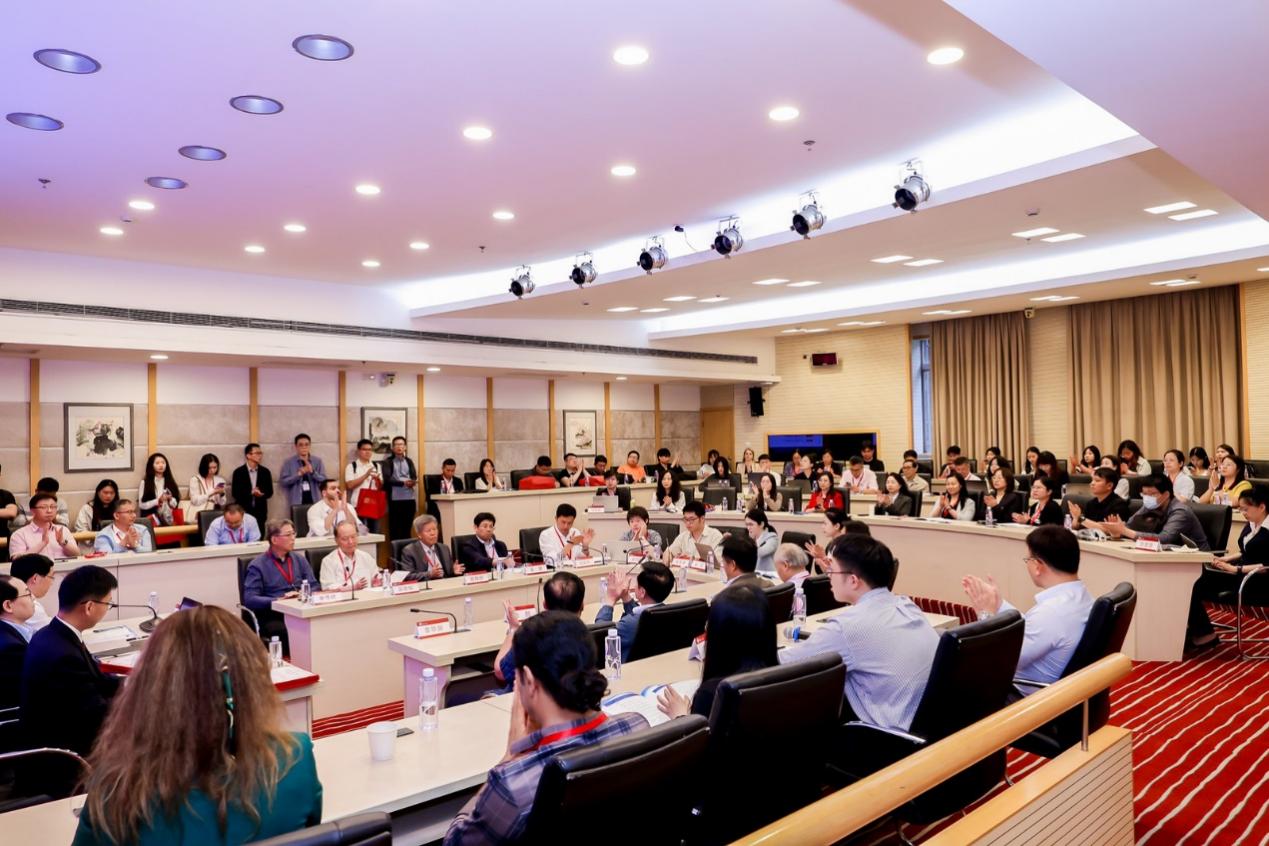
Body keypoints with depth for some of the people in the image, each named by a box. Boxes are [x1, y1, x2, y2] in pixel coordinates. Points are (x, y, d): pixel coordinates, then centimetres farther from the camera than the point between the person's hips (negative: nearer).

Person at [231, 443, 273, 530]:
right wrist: (251, 493, -19)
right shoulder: (238, 472, -1)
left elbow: (270, 492, 6)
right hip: (243, 511, -2)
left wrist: (261, 494, -15)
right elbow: (235, 493, -6)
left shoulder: (265, 471, 7)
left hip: (260, 512, 2)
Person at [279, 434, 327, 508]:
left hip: (315, 501, 2)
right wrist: (298, 474, -17)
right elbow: (282, 481, -4)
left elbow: (324, 480, 0)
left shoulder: (317, 461, 5)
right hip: (296, 503, -2)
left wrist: (312, 472, -17)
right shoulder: (289, 462, 2)